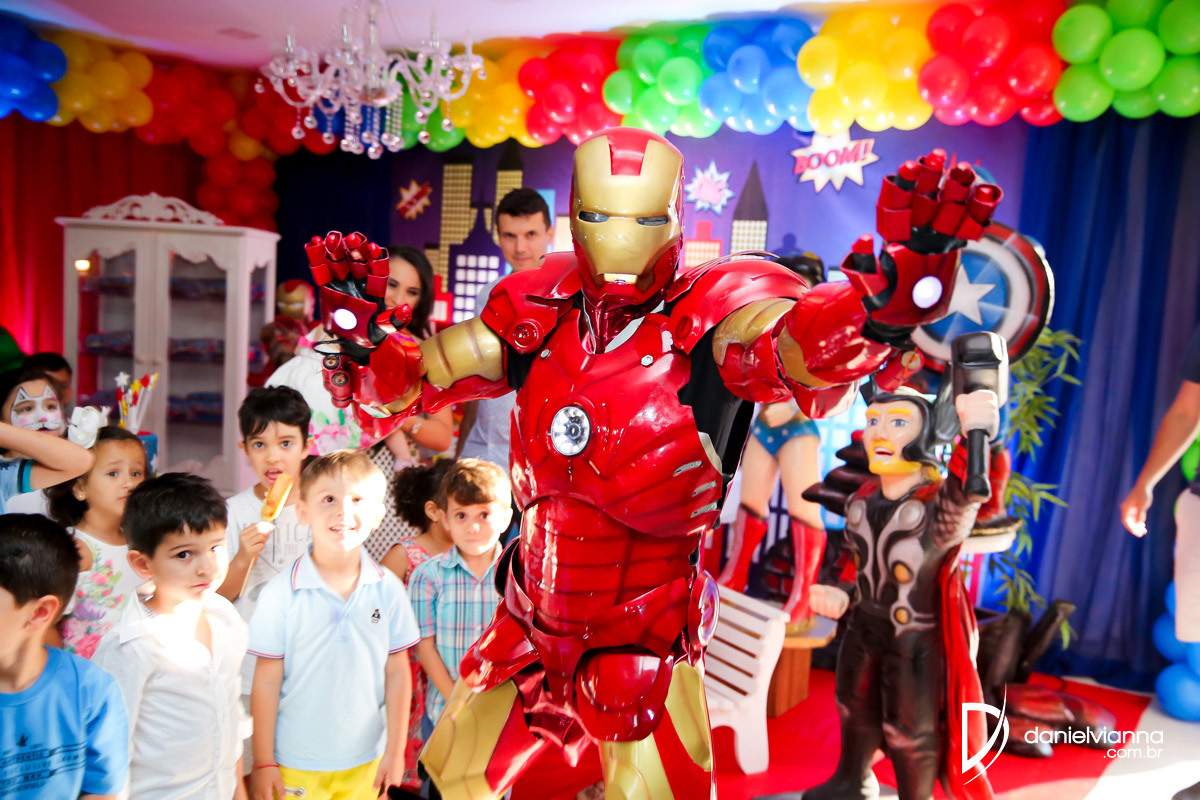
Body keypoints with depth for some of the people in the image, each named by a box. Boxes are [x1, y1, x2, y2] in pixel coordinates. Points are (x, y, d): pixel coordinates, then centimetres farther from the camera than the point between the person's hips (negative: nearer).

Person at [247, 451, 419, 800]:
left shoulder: (388, 589, -5)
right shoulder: (282, 593, -12)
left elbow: (397, 674, 0)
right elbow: (267, 682, -6)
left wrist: (395, 751, 2)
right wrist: (263, 763, -3)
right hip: (295, 765, -2)